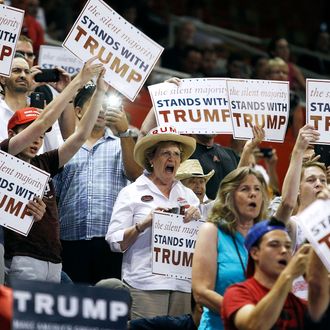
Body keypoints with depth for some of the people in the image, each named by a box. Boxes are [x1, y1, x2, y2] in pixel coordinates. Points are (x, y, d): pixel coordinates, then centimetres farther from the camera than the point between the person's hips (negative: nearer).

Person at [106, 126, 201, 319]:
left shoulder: (188, 195, 18)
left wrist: (197, 219, 1)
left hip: (182, 285, 4)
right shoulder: (132, 193, 5)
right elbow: (115, 243, -2)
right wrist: (143, 224, -15)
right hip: (145, 286, -4)